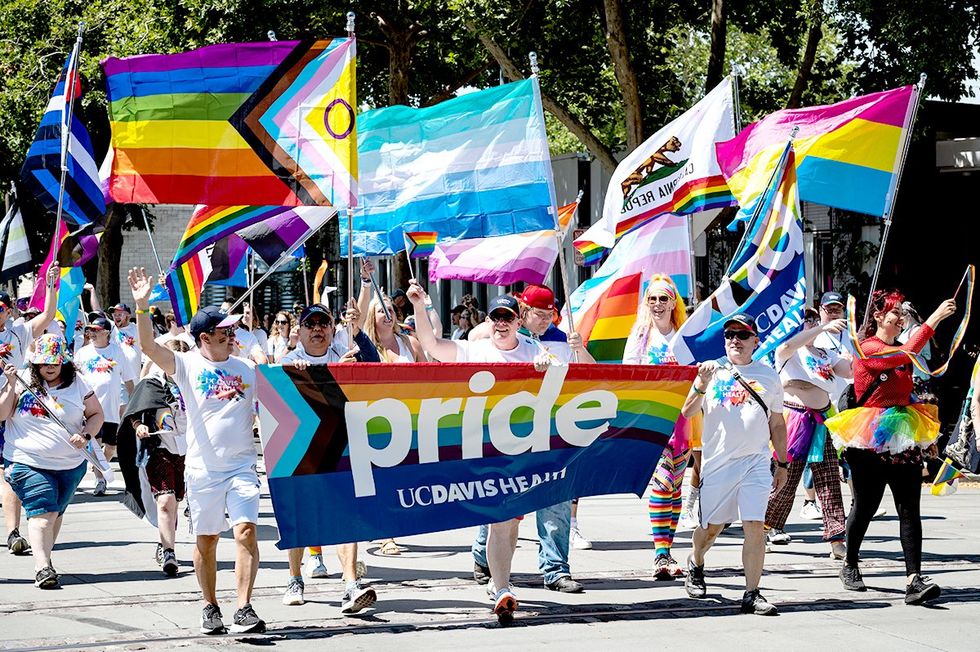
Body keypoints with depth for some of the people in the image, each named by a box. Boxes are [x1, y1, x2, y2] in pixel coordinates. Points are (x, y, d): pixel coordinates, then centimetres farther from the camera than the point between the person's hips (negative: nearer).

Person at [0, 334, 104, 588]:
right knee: (42, 513, -16)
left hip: (70, 465, 4)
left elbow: (96, 414, 10)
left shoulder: (77, 384, 3)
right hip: (27, 462, -3)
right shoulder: (22, 381, -3)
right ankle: (42, 568, -23)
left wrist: (86, 435, -8)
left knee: (56, 514, 15)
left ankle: (44, 557, 34)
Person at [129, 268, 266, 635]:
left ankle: (244, 609, -15)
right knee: (206, 541, 8)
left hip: (241, 467, 1)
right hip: (202, 469, -1)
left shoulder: (246, 368, 8)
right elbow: (149, 346, -15)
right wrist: (142, 306, -27)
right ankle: (210, 608, 23)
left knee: (246, 531, -15)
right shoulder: (186, 365, -1)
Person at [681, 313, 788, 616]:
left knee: (754, 526, -10)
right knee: (712, 526, 9)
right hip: (717, 462, -1)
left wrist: (782, 463, 16)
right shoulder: (712, 370, 4)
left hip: (756, 462, 1)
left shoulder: (768, 376, 10)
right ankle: (695, 565, 40)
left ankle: (752, 595, -7)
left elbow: (777, 423, 17)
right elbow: (687, 412, -3)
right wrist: (702, 386, -20)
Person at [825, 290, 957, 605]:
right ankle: (850, 566, 28)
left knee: (909, 508, -6)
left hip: (902, 438, 6)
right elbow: (905, 355, -28)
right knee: (865, 506, 5)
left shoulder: (899, 349, 15)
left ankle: (914, 580, -15)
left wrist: (926, 433, 18)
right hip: (870, 440, -6)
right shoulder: (868, 349, -9)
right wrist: (934, 319, -31)